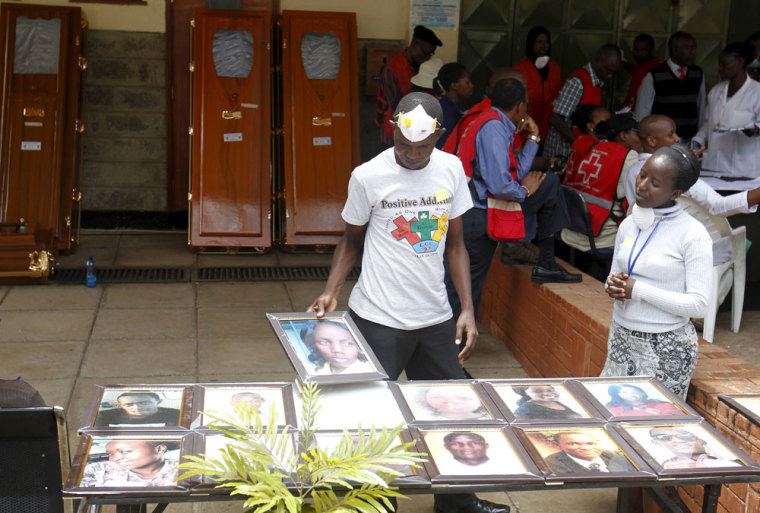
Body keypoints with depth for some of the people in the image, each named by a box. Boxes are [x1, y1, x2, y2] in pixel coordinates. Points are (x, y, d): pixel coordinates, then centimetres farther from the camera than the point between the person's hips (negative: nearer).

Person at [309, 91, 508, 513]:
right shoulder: (368, 177, -8)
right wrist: (331, 291, -10)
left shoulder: (451, 169, 2)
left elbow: (454, 243, 9)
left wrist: (468, 309, 2)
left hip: (436, 318, 4)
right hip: (379, 320, -3)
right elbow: (352, 240, 5)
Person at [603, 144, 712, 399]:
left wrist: (638, 289, -18)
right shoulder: (629, 224, 8)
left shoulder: (692, 234, -11)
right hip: (621, 339, 5)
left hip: (667, 348, -5)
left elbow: (699, 304, -15)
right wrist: (614, 287, -7)